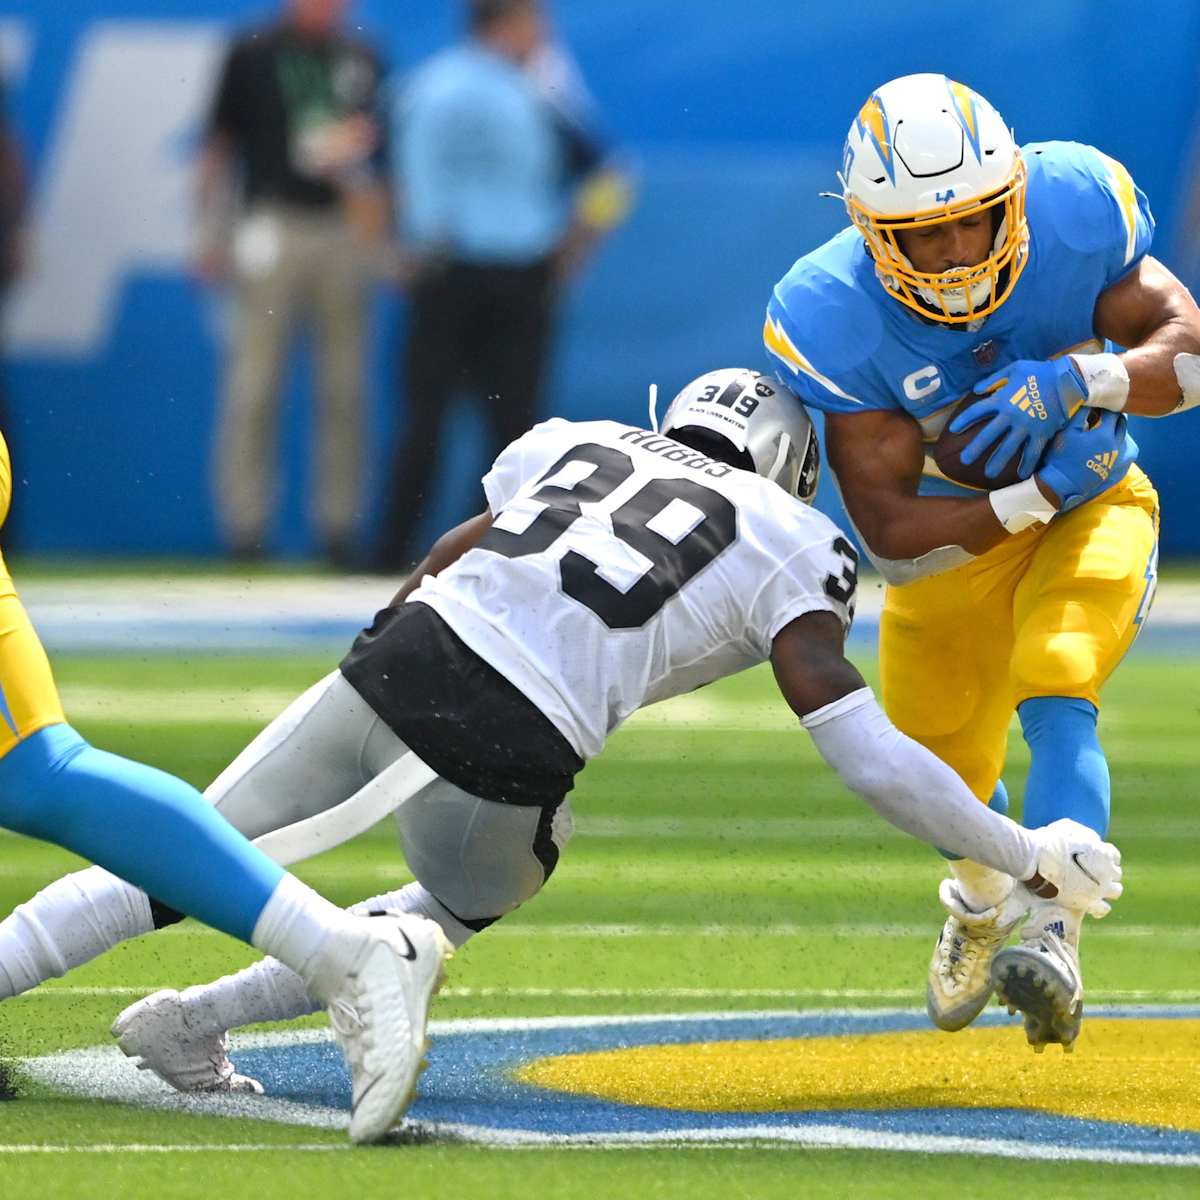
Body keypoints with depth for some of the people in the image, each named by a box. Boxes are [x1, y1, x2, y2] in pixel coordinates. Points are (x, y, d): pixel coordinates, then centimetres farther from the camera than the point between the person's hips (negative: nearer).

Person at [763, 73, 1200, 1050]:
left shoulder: (1074, 215, -27)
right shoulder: (835, 321, -30)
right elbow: (892, 532, -29)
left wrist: (1077, 378, -40)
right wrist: (1034, 498, -35)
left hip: (1089, 511, -1)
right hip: (952, 536, 1)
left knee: (1055, 697, -28)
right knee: (942, 767, 17)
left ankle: (1050, 935, -39)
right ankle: (982, 901, 51)